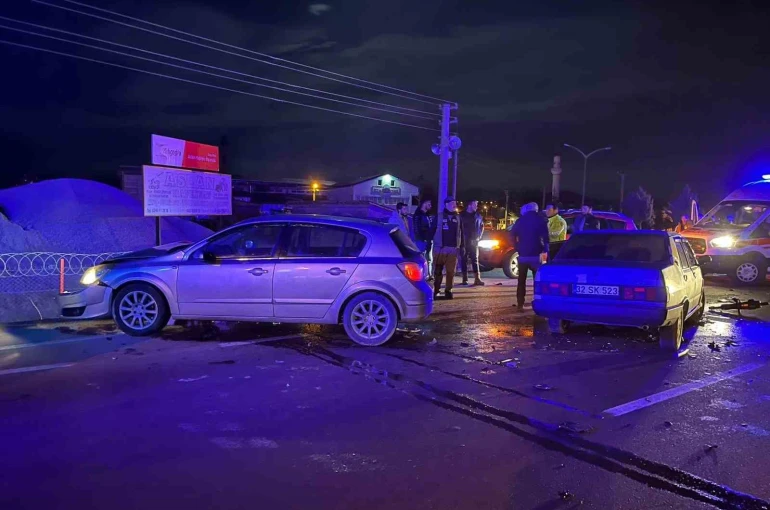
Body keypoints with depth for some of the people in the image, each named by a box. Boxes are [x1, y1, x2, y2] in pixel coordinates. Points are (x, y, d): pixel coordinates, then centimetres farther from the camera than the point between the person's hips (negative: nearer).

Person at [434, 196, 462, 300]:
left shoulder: (458, 217, 12)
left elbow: (461, 233, 14)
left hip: (453, 248, 2)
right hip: (441, 247, -2)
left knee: (451, 271, 1)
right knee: (438, 270, 0)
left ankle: (448, 290, 8)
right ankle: (436, 290, 9)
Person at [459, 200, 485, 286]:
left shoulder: (478, 215, 6)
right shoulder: (462, 215, 0)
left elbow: (482, 226, 17)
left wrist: (479, 236, 5)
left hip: (474, 241, 1)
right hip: (463, 241, -1)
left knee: (475, 259, -3)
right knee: (464, 259, 2)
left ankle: (477, 279, -7)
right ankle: (465, 279, 8)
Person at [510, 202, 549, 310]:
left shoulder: (520, 220, 8)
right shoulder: (541, 220, -1)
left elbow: (512, 235, 6)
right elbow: (545, 237, -6)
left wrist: (518, 248, 10)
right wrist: (545, 251, 1)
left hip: (523, 255, 2)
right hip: (535, 255, -2)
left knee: (521, 281, 7)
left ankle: (520, 304, 4)